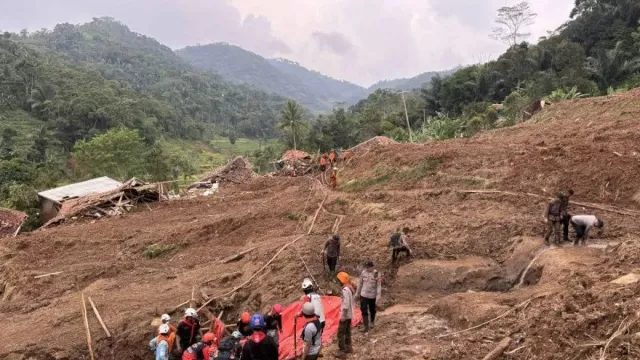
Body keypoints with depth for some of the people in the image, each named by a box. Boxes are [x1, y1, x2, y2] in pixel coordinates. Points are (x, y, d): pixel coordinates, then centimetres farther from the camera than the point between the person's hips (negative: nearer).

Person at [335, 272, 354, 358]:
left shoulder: (345, 290, -24)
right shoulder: (350, 287, 5)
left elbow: (346, 304, -26)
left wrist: (343, 315, -21)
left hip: (345, 315, -9)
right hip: (350, 314, 9)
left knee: (341, 333, -2)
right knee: (347, 331, 20)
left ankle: (342, 351, 0)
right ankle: (348, 347, 30)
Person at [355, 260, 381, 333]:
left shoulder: (376, 274, -16)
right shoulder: (363, 272, -6)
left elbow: (379, 286, -14)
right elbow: (360, 283, 5)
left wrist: (378, 296, -20)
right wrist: (357, 293, 10)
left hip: (372, 296, -2)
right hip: (364, 295, 2)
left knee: (372, 310, 18)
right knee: (364, 311, -6)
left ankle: (372, 322, 44)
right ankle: (366, 327, -2)